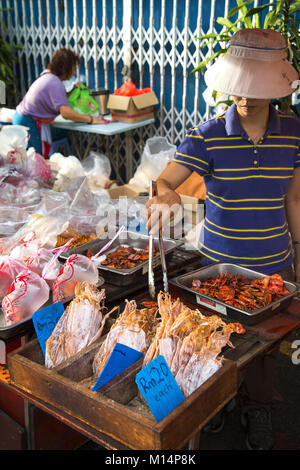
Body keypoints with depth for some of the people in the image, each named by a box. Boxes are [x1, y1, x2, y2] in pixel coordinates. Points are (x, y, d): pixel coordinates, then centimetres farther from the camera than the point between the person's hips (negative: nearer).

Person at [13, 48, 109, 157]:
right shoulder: (55, 83, -21)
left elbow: (59, 99, 13)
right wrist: (91, 120, -25)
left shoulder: (47, 75, 8)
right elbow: (65, 112, -30)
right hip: (28, 123, -10)